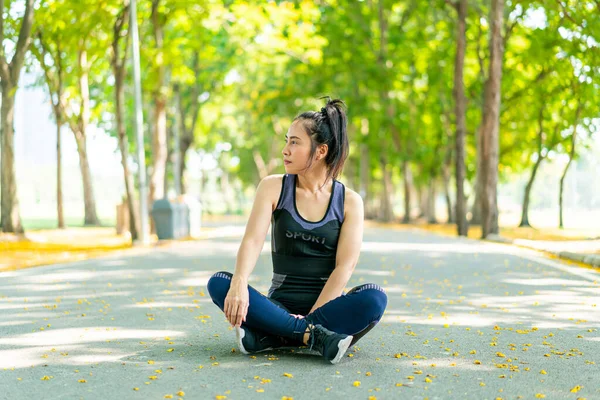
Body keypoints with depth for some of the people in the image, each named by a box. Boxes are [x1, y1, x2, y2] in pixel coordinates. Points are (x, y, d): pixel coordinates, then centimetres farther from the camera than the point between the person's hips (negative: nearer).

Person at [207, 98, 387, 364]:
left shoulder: (349, 202, 0)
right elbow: (252, 241, -10)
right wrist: (239, 284, -30)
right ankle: (314, 337, -32)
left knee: (375, 298, -31)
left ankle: (269, 337, -29)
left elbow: (345, 265, -9)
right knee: (219, 283, -25)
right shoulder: (273, 188, 3)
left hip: (326, 306, -1)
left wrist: (310, 315, -20)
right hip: (280, 306, 1)